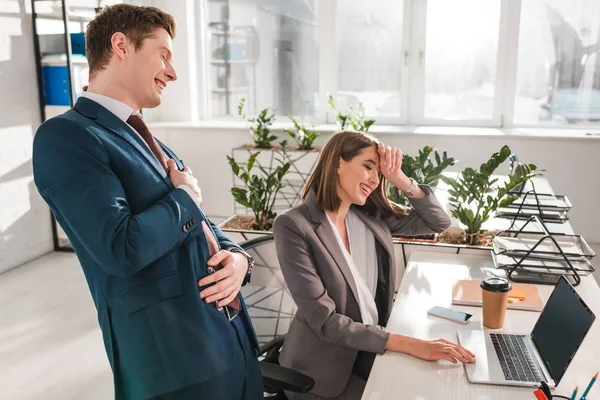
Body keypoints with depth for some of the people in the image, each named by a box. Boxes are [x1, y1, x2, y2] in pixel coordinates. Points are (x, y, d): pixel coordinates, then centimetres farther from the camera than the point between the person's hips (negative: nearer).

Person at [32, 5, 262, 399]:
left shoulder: (150, 142, 15)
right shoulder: (65, 135, -13)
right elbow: (122, 249, -25)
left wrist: (237, 256, -3)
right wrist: (184, 196, -8)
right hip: (172, 353, -8)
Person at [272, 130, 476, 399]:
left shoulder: (371, 216, 0)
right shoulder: (292, 226, -19)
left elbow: (439, 222, 6)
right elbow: (325, 321, -23)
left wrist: (400, 180, -9)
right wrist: (410, 345, -27)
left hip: (371, 351, 6)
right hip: (324, 371, -5)